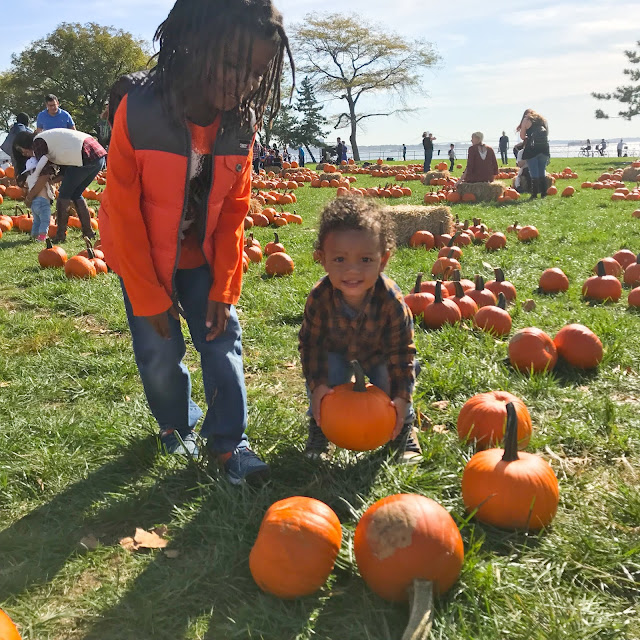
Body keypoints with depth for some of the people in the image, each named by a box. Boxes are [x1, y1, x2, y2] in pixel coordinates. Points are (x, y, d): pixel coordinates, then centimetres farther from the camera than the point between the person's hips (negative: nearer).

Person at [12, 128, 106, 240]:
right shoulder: (49, 139, 26)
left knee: (64, 194, 1)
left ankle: (60, 235, 1)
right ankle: (88, 232, 18)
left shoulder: (38, 142, 0)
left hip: (87, 157, -9)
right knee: (75, 194, 18)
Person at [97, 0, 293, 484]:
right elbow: (124, 215, -20)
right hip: (144, 256, -3)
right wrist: (150, 298, -15)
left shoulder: (241, 123, -15)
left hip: (202, 253, 3)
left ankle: (228, 440, 14)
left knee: (223, 340, -1)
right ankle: (177, 426, 30)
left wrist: (223, 289, -8)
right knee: (160, 353, 2)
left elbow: (234, 212, -6)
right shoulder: (139, 113, -27)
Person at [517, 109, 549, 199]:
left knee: (534, 173, -3)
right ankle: (543, 194, 12)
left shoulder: (526, 120, 6)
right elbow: (547, 134, 17)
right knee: (542, 172, 12)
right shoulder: (543, 120, 19)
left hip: (532, 149, -5)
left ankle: (534, 195, -3)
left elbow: (522, 136, 2)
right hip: (544, 148, 5)